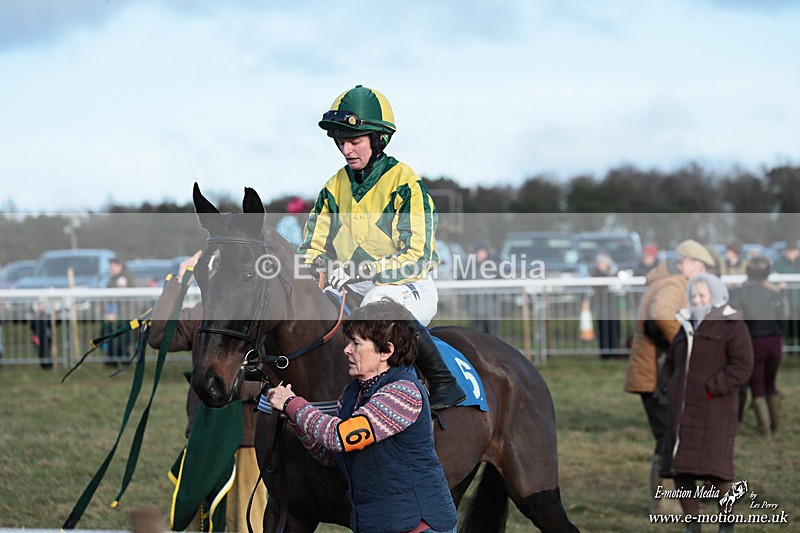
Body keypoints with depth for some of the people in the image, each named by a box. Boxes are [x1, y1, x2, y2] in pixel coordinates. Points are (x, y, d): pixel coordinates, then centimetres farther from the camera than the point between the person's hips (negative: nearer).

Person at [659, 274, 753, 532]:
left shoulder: (732, 326, -2)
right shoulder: (687, 326, 19)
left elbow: (743, 365, -12)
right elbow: (671, 363, 29)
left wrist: (711, 389, -17)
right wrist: (669, 387, 11)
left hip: (713, 410, -7)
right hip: (683, 410, 7)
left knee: (713, 468, -14)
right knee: (679, 469, 2)